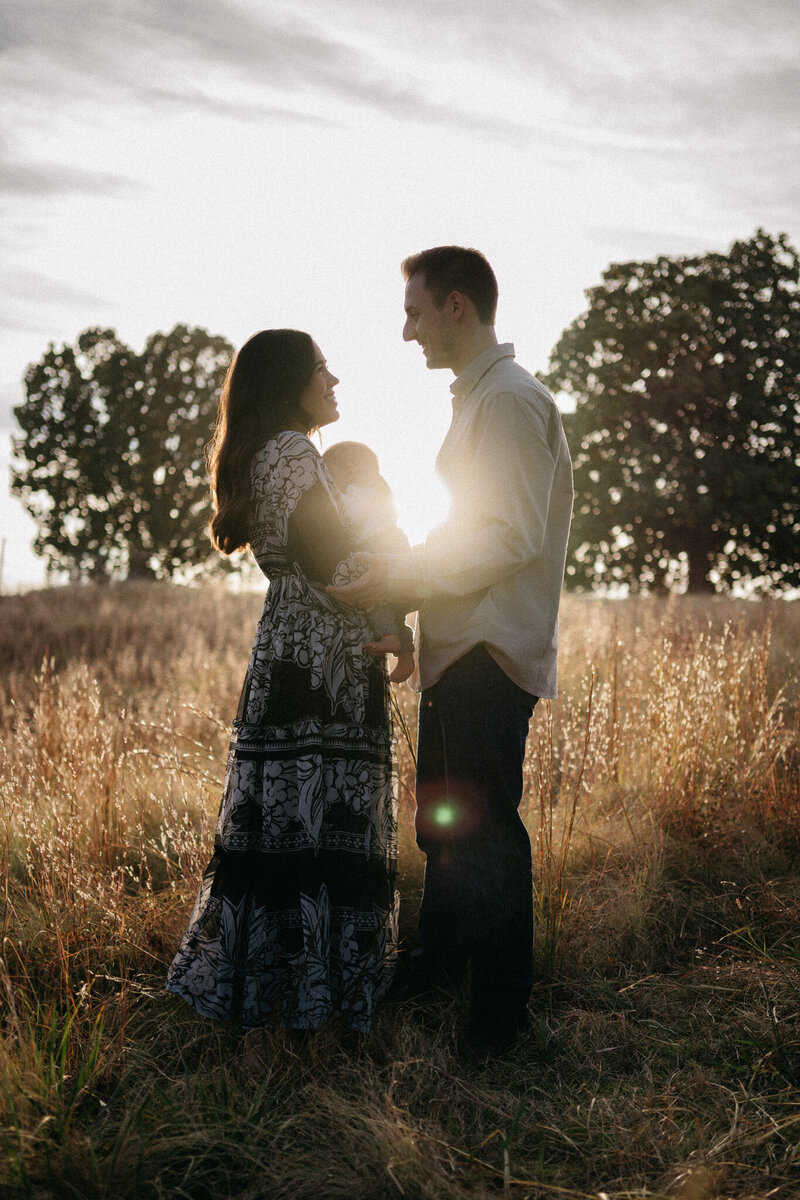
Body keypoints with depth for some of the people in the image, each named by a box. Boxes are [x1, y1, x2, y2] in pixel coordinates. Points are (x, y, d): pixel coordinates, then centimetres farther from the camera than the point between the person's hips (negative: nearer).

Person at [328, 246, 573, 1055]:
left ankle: (499, 1015, 11)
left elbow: (511, 538, -20)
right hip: (458, 651, 10)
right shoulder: (474, 399, 18)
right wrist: (404, 573, 15)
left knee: (483, 834, -2)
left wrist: (400, 575, -21)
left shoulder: (510, 399, -13)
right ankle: (434, 968, 35)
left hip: (490, 655, -10)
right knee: (443, 822, 19)